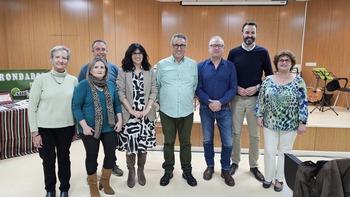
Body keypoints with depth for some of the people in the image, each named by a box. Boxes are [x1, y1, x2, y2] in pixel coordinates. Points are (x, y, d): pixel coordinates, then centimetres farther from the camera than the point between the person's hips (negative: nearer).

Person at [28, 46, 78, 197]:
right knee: (48, 160, 13)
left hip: (66, 127, 1)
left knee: (64, 159, 14)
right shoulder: (41, 79, -6)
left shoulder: (73, 80, -1)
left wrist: (76, 128, 5)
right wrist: (34, 132, -6)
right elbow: (32, 107, -5)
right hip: (45, 128, -1)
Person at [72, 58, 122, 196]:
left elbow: (117, 104, 11)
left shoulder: (111, 85, 7)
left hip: (109, 128, 4)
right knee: (92, 157, 8)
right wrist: (84, 126, -17)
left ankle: (105, 182, 33)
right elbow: (76, 107, -11)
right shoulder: (83, 85, -8)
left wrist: (119, 121, 0)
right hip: (90, 129, -4)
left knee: (111, 155, 9)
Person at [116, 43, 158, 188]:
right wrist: (132, 111, -11)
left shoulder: (150, 71, 7)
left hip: (147, 114, 2)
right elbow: (121, 93, -4)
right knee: (130, 144, 3)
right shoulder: (123, 71, 1)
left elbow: (154, 91, 2)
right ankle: (131, 172, 23)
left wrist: (147, 109, -9)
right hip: (129, 115, -1)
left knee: (144, 144, 8)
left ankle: (141, 171, 27)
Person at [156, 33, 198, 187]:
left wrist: (188, 98, 10)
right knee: (168, 142, 11)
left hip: (187, 111, 1)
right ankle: (168, 170, 27)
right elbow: (156, 86, 7)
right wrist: (164, 100, 9)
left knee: (185, 142, 11)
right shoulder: (162, 64, 0)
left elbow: (195, 86, 11)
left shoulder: (193, 64, 3)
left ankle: (187, 171, 27)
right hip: (167, 111, -1)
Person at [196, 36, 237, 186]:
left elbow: (233, 88, -5)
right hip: (206, 109, 0)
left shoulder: (230, 66, 0)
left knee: (228, 142, 3)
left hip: (224, 109, 0)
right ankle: (210, 166, 33)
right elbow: (198, 88, -4)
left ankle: (225, 169, 24)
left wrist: (220, 102, -18)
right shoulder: (201, 66, 0)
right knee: (207, 140, 13)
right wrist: (209, 102, -18)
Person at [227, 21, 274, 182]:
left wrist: (257, 87, -10)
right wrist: (237, 88, -10)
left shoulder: (263, 52, 0)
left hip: (255, 98, 0)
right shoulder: (233, 52, 1)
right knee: (235, 132, 8)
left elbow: (270, 76, 5)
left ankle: (254, 165, 25)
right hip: (237, 98, 0)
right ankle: (235, 162, 26)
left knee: (255, 134, 8)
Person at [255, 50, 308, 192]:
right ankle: (268, 177, 24)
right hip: (270, 123, 1)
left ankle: (279, 179, 28)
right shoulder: (268, 80, -1)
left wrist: (302, 122, -8)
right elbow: (261, 99, 3)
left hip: (290, 124, -1)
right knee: (269, 151, 6)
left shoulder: (298, 81, -5)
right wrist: (259, 116, 0)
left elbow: (303, 103, -6)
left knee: (285, 152, 11)